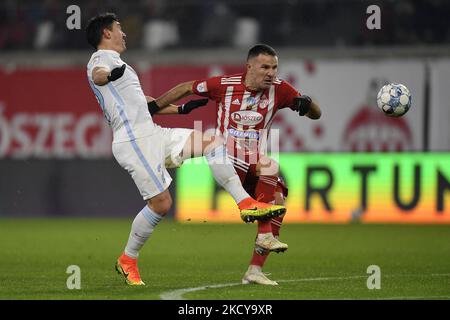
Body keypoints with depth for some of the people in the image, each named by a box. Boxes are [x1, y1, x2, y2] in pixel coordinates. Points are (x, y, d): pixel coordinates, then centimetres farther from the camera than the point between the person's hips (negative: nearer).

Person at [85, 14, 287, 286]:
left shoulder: (113, 61, 27)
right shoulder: (102, 57, -4)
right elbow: (97, 75, -30)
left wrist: (181, 109, 40)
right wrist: (110, 74, -54)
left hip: (152, 135, 10)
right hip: (134, 141, -10)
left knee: (213, 142, 2)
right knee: (161, 202, -12)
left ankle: (246, 204, -2)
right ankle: (127, 261, 5)